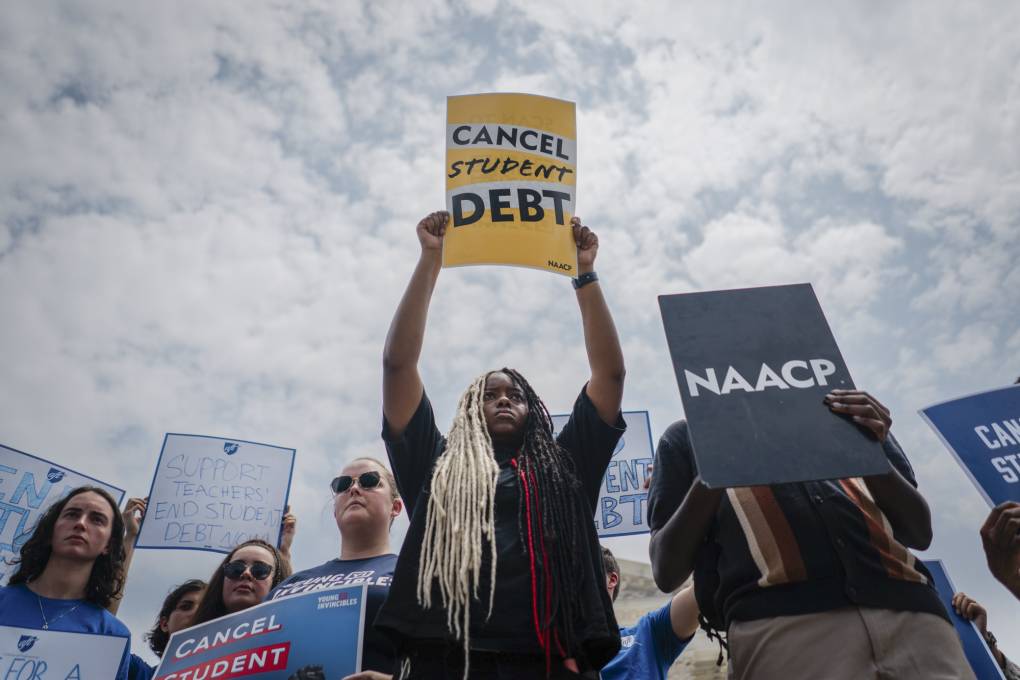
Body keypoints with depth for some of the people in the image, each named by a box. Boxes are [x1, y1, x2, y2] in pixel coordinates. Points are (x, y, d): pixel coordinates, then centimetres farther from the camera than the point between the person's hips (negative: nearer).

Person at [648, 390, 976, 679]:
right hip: (780, 621, -2)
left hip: (907, 608, 3)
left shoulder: (841, 415, 23)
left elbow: (920, 532, 19)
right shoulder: (690, 435, 16)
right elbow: (667, 571, 7)